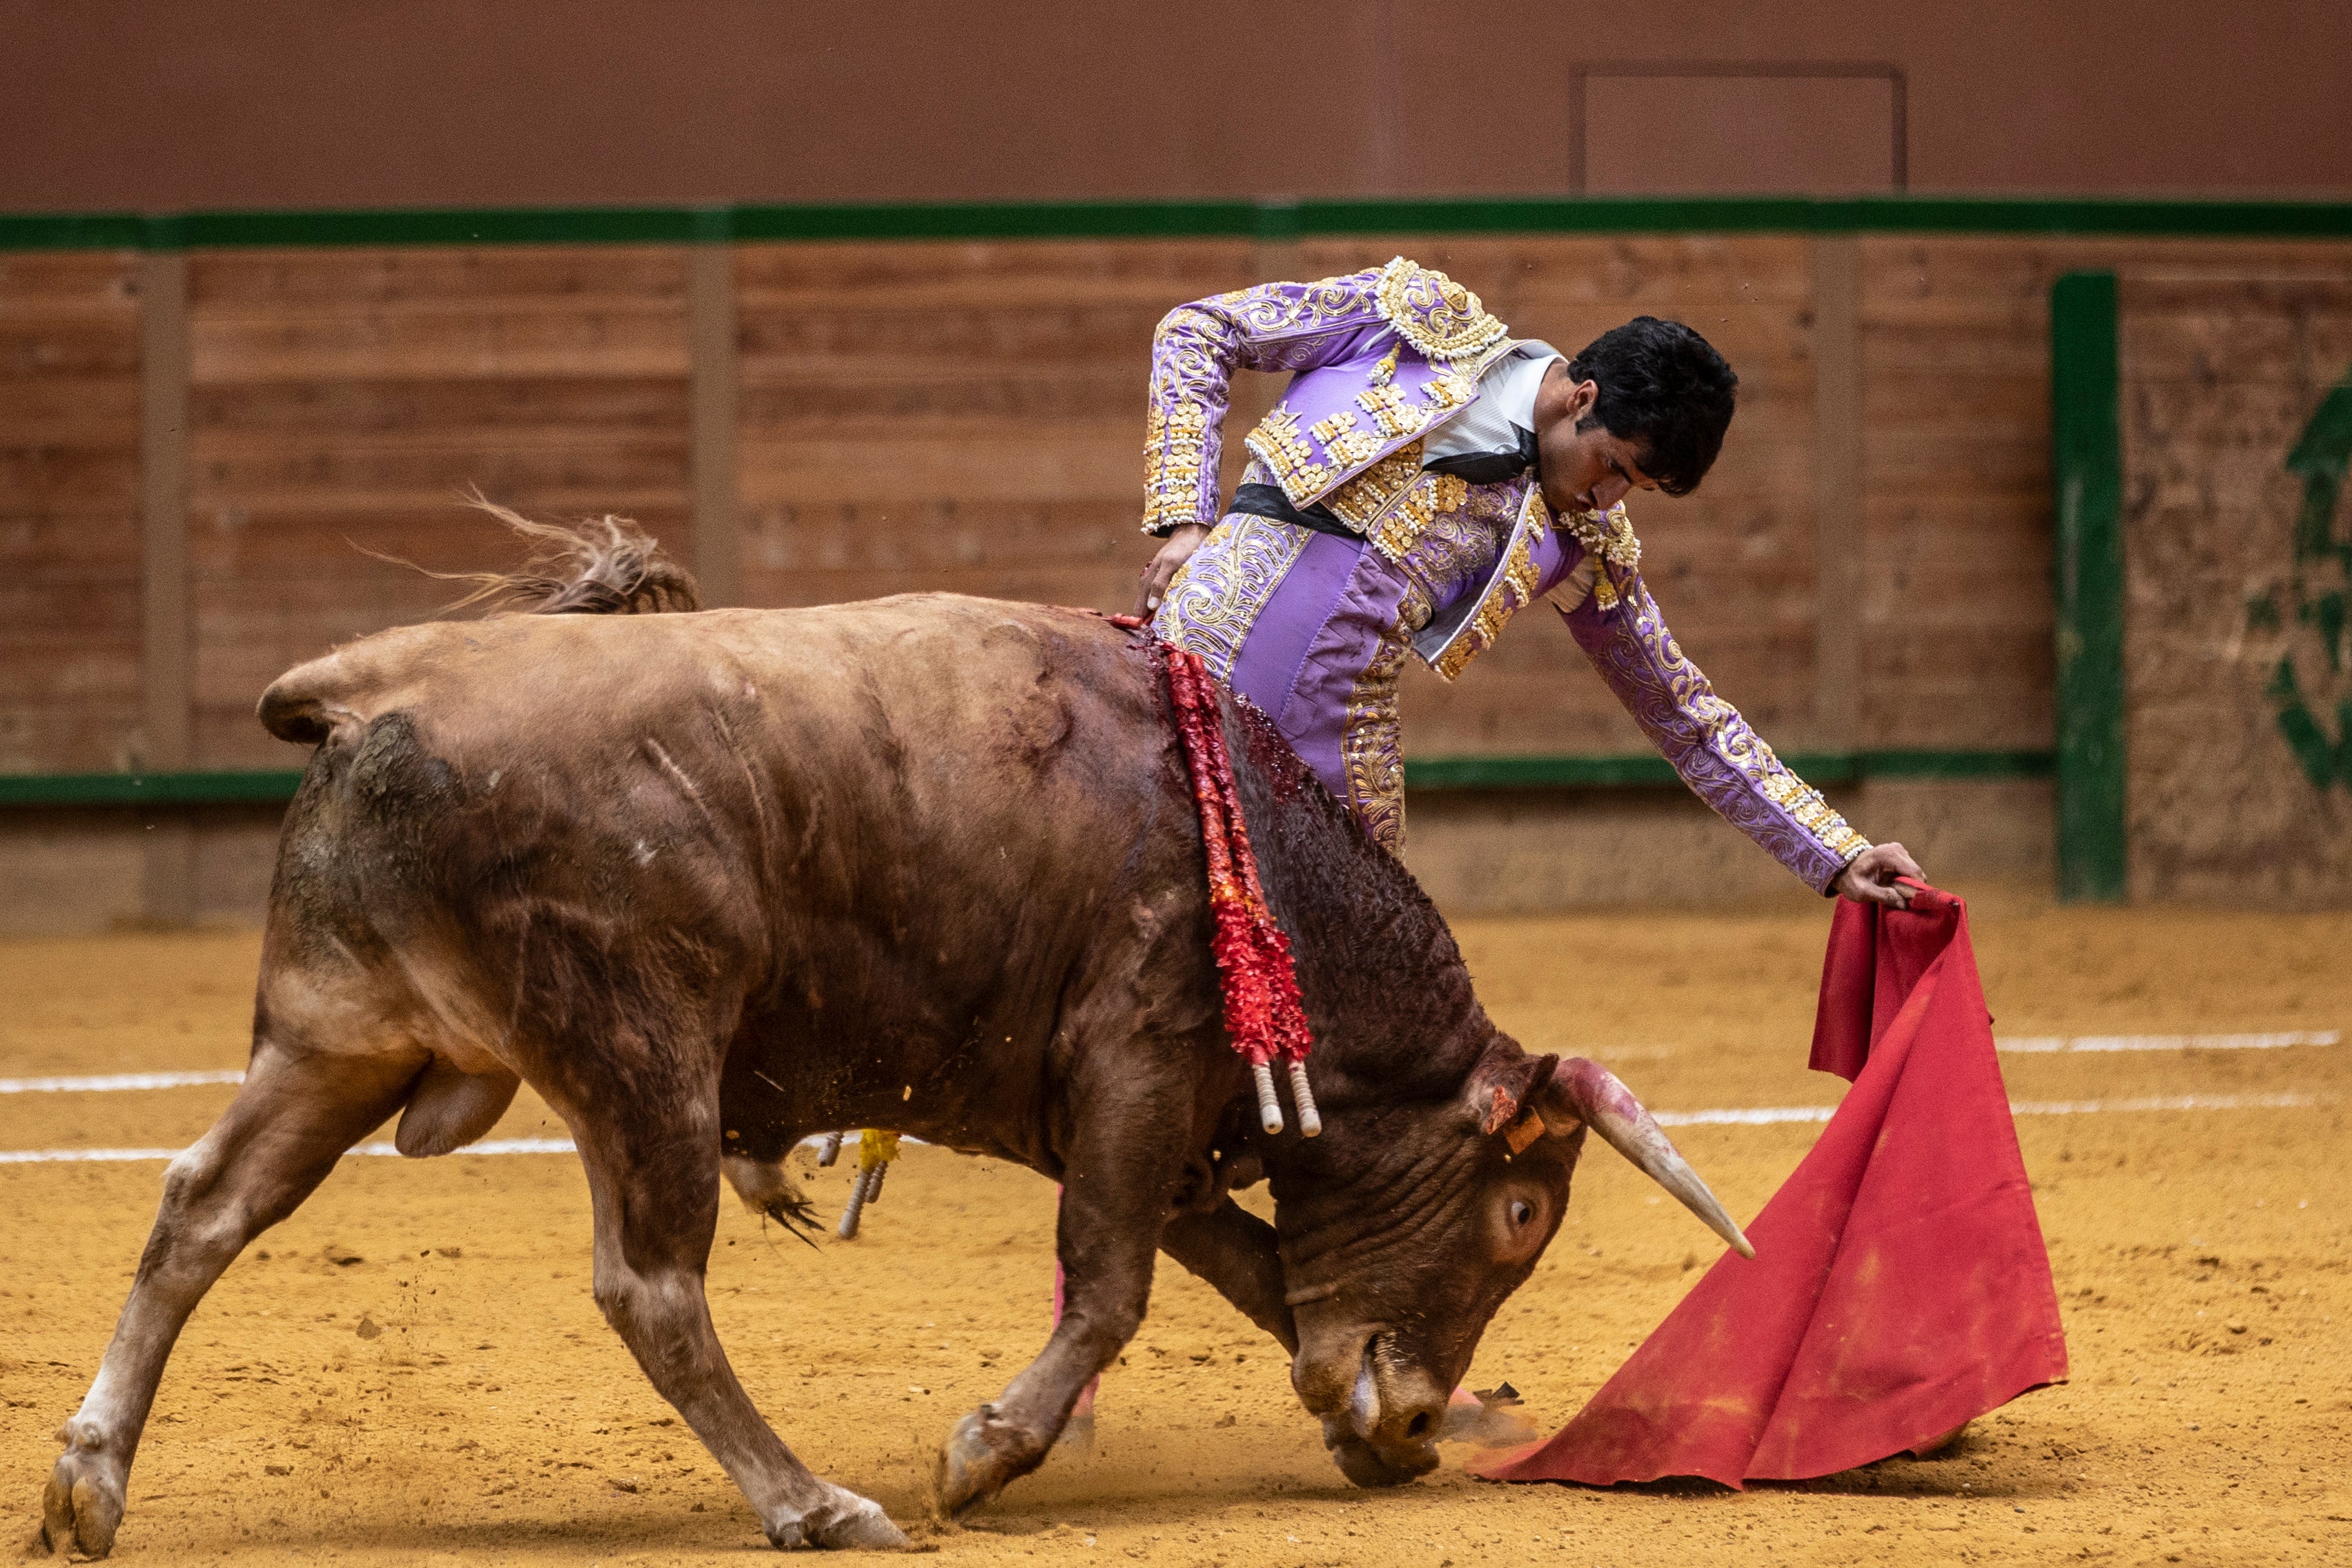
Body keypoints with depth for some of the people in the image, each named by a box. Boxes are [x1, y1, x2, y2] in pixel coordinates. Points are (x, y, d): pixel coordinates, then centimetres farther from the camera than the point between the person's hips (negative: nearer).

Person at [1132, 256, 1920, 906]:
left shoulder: (1590, 548, 10)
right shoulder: (1427, 319, 1)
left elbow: (1690, 722, 18)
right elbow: (1199, 331, 5)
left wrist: (1837, 856, 13)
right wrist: (1184, 519, -6)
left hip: (1342, 732, 4)